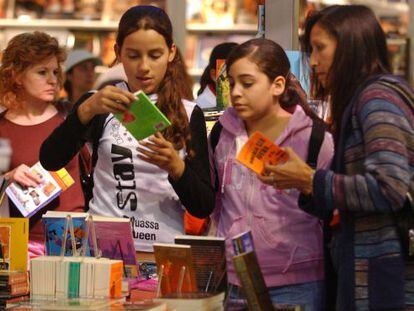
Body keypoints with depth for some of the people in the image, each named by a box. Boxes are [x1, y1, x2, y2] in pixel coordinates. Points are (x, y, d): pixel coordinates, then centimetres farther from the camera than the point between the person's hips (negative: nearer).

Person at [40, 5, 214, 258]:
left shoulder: (189, 114, 8)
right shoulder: (104, 104, 9)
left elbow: (205, 207, 4)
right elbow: (49, 160, -6)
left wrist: (176, 167, -14)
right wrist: (86, 110, -19)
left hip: (164, 252, 0)